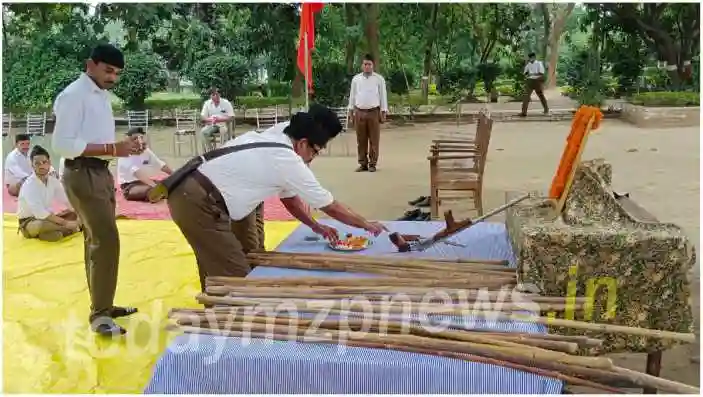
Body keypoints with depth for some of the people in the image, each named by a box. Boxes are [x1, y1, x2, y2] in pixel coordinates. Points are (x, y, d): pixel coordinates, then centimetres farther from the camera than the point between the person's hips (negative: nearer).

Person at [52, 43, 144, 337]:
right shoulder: (73, 95, -13)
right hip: (82, 174, -9)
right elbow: (63, 145, -21)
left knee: (97, 241, 14)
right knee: (106, 240, -13)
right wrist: (112, 149, -23)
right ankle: (99, 314, -4)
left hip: (101, 172, 9)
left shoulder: (102, 95, 15)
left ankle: (102, 305, 25)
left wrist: (122, 146, 1)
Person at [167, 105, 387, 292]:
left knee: (218, 271, 23)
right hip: (200, 204, -10)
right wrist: (367, 225, 11)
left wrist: (316, 226, 23)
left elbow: (289, 196, 23)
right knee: (235, 278, -3)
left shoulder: (272, 139, 12)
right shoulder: (289, 162, -13)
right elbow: (331, 207, -2)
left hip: (190, 194, 10)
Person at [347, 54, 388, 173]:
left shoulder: (379, 79, 1)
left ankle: (372, 164, 9)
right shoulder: (356, 79, 7)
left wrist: (383, 113, -2)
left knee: (374, 139, 1)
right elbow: (352, 95, 11)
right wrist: (351, 112, 8)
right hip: (359, 112, 2)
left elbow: (383, 96, 2)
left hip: (374, 112, -2)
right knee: (361, 140, 5)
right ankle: (363, 163, 14)